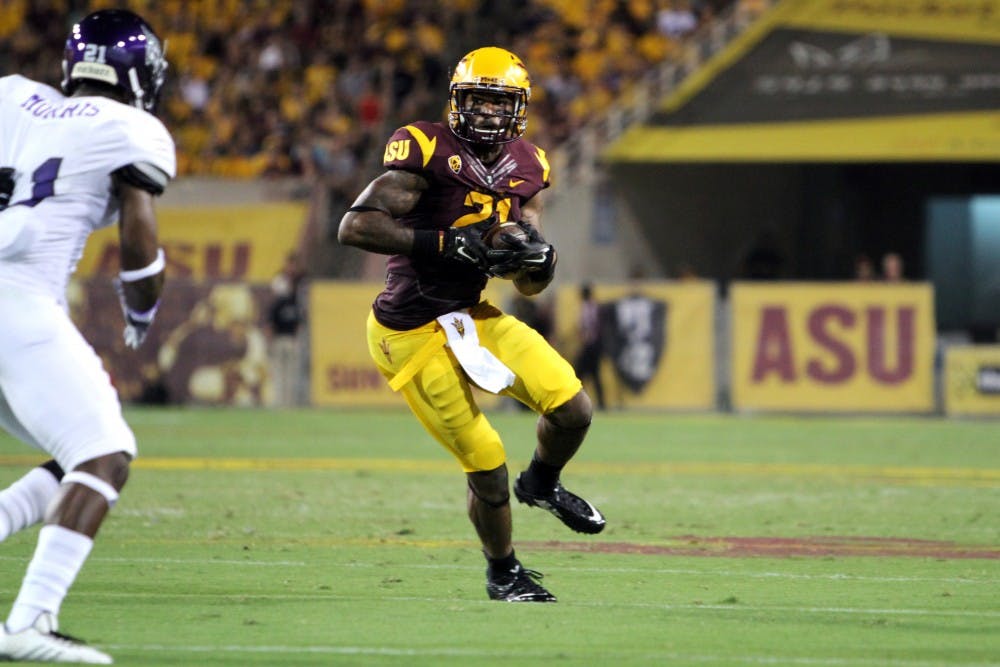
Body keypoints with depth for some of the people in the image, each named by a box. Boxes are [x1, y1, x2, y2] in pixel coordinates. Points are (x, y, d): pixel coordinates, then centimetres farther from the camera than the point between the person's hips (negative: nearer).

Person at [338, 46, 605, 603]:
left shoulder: (526, 167, 5)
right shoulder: (428, 150, -16)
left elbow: (532, 286, 11)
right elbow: (355, 227, -26)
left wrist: (536, 256, -14)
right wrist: (448, 243, -29)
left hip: (472, 316, 6)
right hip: (413, 334, -6)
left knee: (573, 409, -8)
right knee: (487, 464, -5)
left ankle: (542, 485, 27)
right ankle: (504, 573, 23)